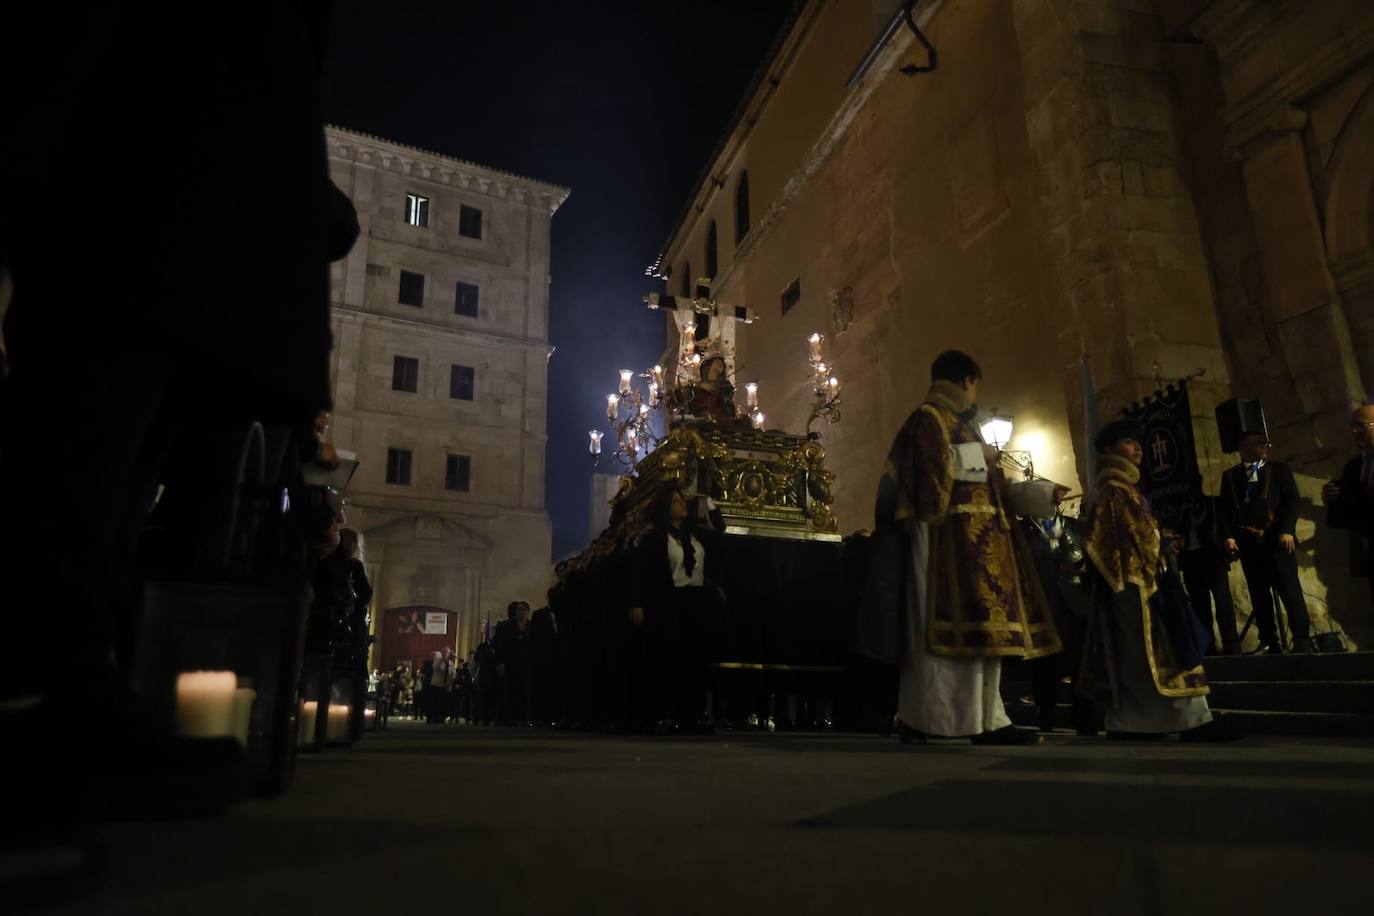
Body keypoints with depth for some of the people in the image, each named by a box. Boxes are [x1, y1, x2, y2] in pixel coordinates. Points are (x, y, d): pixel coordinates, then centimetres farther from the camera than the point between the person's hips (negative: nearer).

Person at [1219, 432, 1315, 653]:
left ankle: (1303, 641, 0)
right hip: (1248, 544, 1)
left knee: (1290, 591, -5)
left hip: (1277, 540, -1)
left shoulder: (1279, 469, 12)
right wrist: (1228, 535, -2)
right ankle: (1270, 642, 8)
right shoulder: (1230, 476, 14)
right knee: (1259, 595, 3)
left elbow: (1291, 501, 2)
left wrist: (1286, 530, -11)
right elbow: (1226, 509, 11)